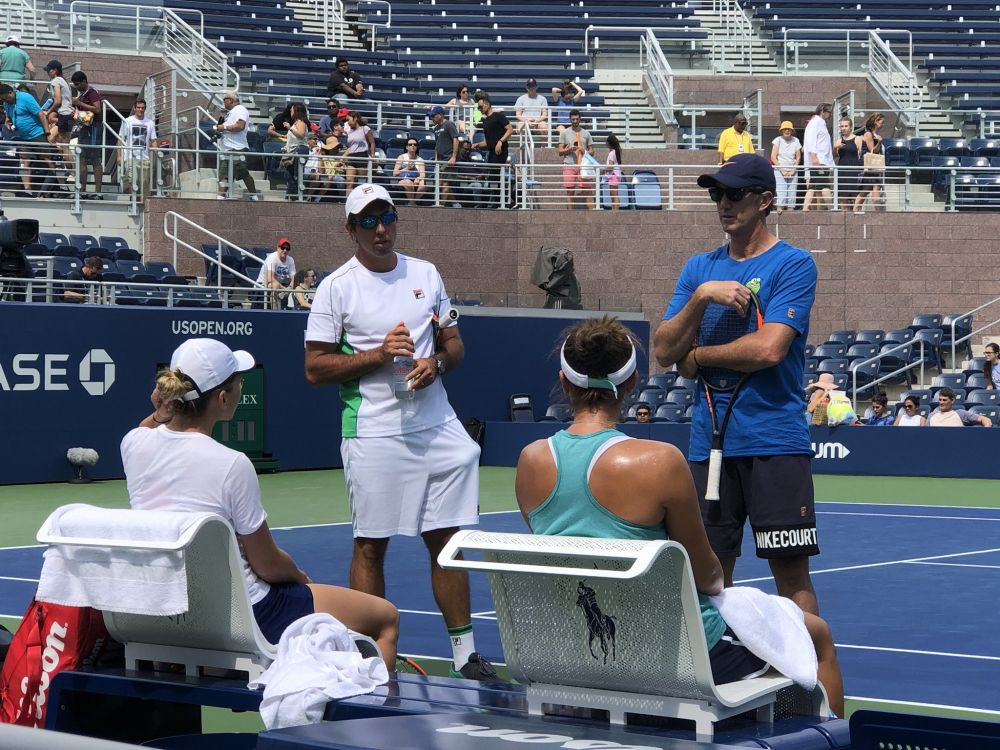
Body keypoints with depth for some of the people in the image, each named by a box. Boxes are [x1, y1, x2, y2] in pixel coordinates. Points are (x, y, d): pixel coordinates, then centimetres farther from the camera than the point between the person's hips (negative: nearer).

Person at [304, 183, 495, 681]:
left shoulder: (426, 275, 11)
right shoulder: (336, 287, -2)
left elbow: (454, 343, 18)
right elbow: (315, 368, -4)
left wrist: (437, 362, -5)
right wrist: (379, 354, -14)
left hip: (437, 428, 4)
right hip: (373, 433, -4)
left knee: (446, 538, 6)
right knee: (370, 545, 1)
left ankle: (464, 653, 13)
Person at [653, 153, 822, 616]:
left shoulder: (793, 264, -3)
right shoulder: (699, 269, 13)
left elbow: (769, 349, -16)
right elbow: (664, 351, 5)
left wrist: (697, 357, -2)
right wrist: (701, 297, -10)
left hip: (775, 443, -5)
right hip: (709, 443, 5)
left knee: (791, 575, -3)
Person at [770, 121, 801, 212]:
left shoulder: (795, 141, 7)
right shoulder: (778, 140, 1)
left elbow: (798, 157, 8)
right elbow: (773, 157, -2)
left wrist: (793, 170, -3)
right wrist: (782, 170, -8)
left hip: (792, 171, 3)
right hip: (780, 171, -3)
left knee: (792, 193, -2)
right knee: (781, 193, -14)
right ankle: (779, 209, -17)